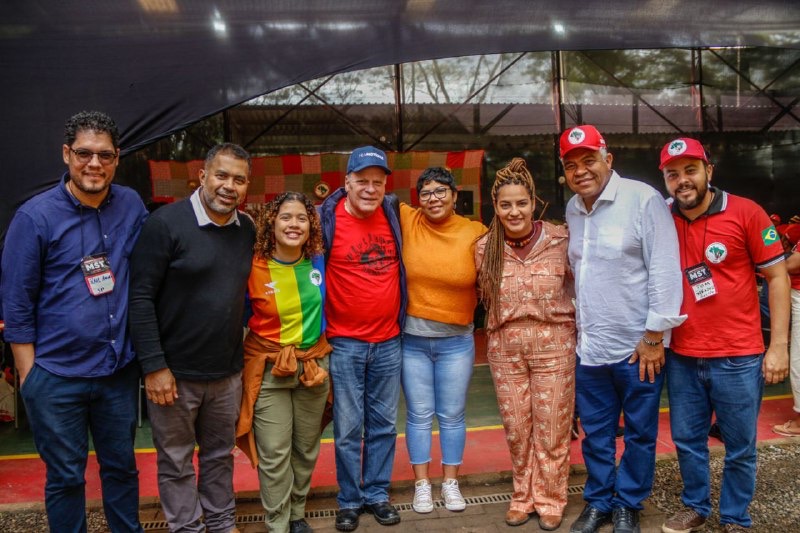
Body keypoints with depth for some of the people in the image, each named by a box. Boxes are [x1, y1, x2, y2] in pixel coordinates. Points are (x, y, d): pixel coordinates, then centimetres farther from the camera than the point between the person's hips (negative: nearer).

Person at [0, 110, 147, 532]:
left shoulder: (131, 207, -1)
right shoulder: (35, 216, -9)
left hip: (119, 370, 3)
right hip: (57, 378, -3)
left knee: (122, 467, 18)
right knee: (65, 477, 12)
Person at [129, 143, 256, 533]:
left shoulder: (247, 230, 4)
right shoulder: (166, 223, -13)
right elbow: (141, 298, -14)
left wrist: (248, 353, 9)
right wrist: (154, 366, -16)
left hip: (227, 372, 5)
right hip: (175, 373, -5)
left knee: (220, 455, 20)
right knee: (176, 462, 12)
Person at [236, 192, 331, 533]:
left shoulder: (318, 262, -4)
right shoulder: (254, 268, -14)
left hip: (314, 364, 4)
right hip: (269, 368, -3)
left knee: (306, 448, 16)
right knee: (274, 454, 0)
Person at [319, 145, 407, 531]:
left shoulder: (394, 214, 2)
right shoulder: (327, 218, -11)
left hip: (389, 341, 4)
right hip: (346, 343, -3)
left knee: (383, 424, 13)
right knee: (348, 429, 5)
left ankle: (377, 495, 28)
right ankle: (349, 501, 22)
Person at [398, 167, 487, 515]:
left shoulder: (475, 232, -6)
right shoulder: (407, 221, -5)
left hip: (457, 341, 0)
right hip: (412, 339, 0)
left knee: (452, 416, 12)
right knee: (419, 415, 10)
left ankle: (451, 482, 28)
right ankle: (421, 484, 25)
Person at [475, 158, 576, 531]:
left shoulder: (560, 240, -8)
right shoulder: (485, 249, -1)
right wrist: (503, 324, 8)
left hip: (554, 344, -2)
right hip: (504, 348, 2)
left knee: (551, 427, 8)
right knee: (516, 428, 12)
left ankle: (550, 500, 26)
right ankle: (523, 496, 31)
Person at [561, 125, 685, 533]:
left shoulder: (643, 199, -12)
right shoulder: (573, 209, 8)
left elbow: (665, 271, -15)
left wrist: (655, 335, -15)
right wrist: (581, 324, 15)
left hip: (638, 346, -5)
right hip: (589, 347, 5)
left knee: (639, 434, 11)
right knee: (595, 434, 16)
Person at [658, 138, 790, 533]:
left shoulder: (745, 212, -8)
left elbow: (777, 277, -4)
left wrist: (778, 345, -8)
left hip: (738, 357, -3)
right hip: (681, 357, 3)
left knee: (739, 448, 10)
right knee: (687, 440, 15)